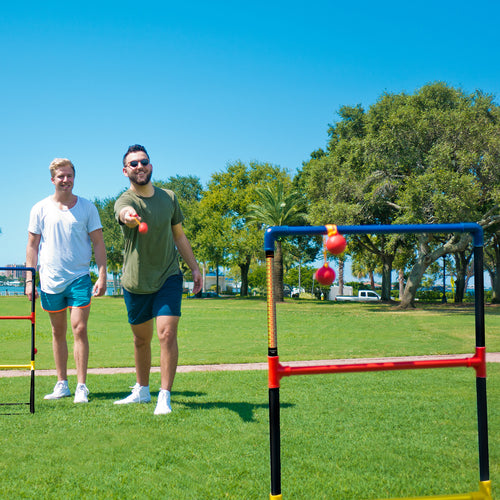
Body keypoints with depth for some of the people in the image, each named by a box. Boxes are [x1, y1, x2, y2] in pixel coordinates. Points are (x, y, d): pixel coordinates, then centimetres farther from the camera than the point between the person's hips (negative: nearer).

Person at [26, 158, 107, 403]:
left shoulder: (87, 207, 2)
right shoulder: (40, 209, 4)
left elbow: (98, 243, 3)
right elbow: (32, 246, 6)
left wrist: (102, 275, -6)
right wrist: (29, 280, 0)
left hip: (79, 277, -2)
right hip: (50, 280, 2)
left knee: (79, 330, -8)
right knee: (58, 332, 9)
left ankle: (81, 387, -2)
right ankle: (62, 385, 19)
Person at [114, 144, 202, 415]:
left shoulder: (169, 197, 1)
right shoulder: (124, 201, -12)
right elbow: (126, 214, -39)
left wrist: (194, 268, 11)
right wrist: (129, 217, -64)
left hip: (168, 276, 1)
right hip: (136, 281, -1)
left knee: (167, 333, -14)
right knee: (141, 339, 13)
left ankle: (164, 397, -7)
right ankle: (142, 390, 34)